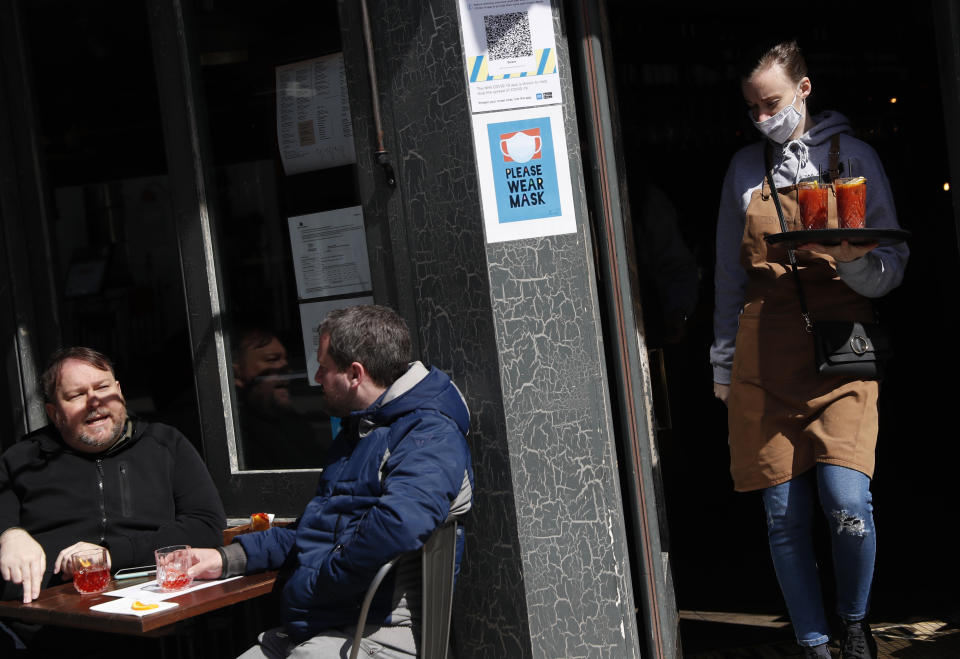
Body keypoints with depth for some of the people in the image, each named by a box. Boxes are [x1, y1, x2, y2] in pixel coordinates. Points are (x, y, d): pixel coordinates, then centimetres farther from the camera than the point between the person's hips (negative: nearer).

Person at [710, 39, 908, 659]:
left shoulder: (853, 156, 5)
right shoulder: (745, 168, 14)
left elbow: (893, 265, 5)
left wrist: (855, 261, -18)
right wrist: (723, 364, 19)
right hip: (765, 358, 3)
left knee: (847, 501, -15)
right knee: (785, 515, 0)